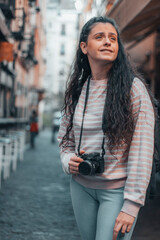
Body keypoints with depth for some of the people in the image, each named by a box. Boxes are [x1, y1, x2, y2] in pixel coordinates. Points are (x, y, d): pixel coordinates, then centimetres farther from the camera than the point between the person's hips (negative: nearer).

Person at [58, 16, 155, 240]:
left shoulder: (133, 87, -12)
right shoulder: (76, 89, 4)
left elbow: (142, 150, -15)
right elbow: (65, 137, 16)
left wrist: (131, 204, -18)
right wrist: (68, 161, -6)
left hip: (117, 189, -4)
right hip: (81, 185, 5)